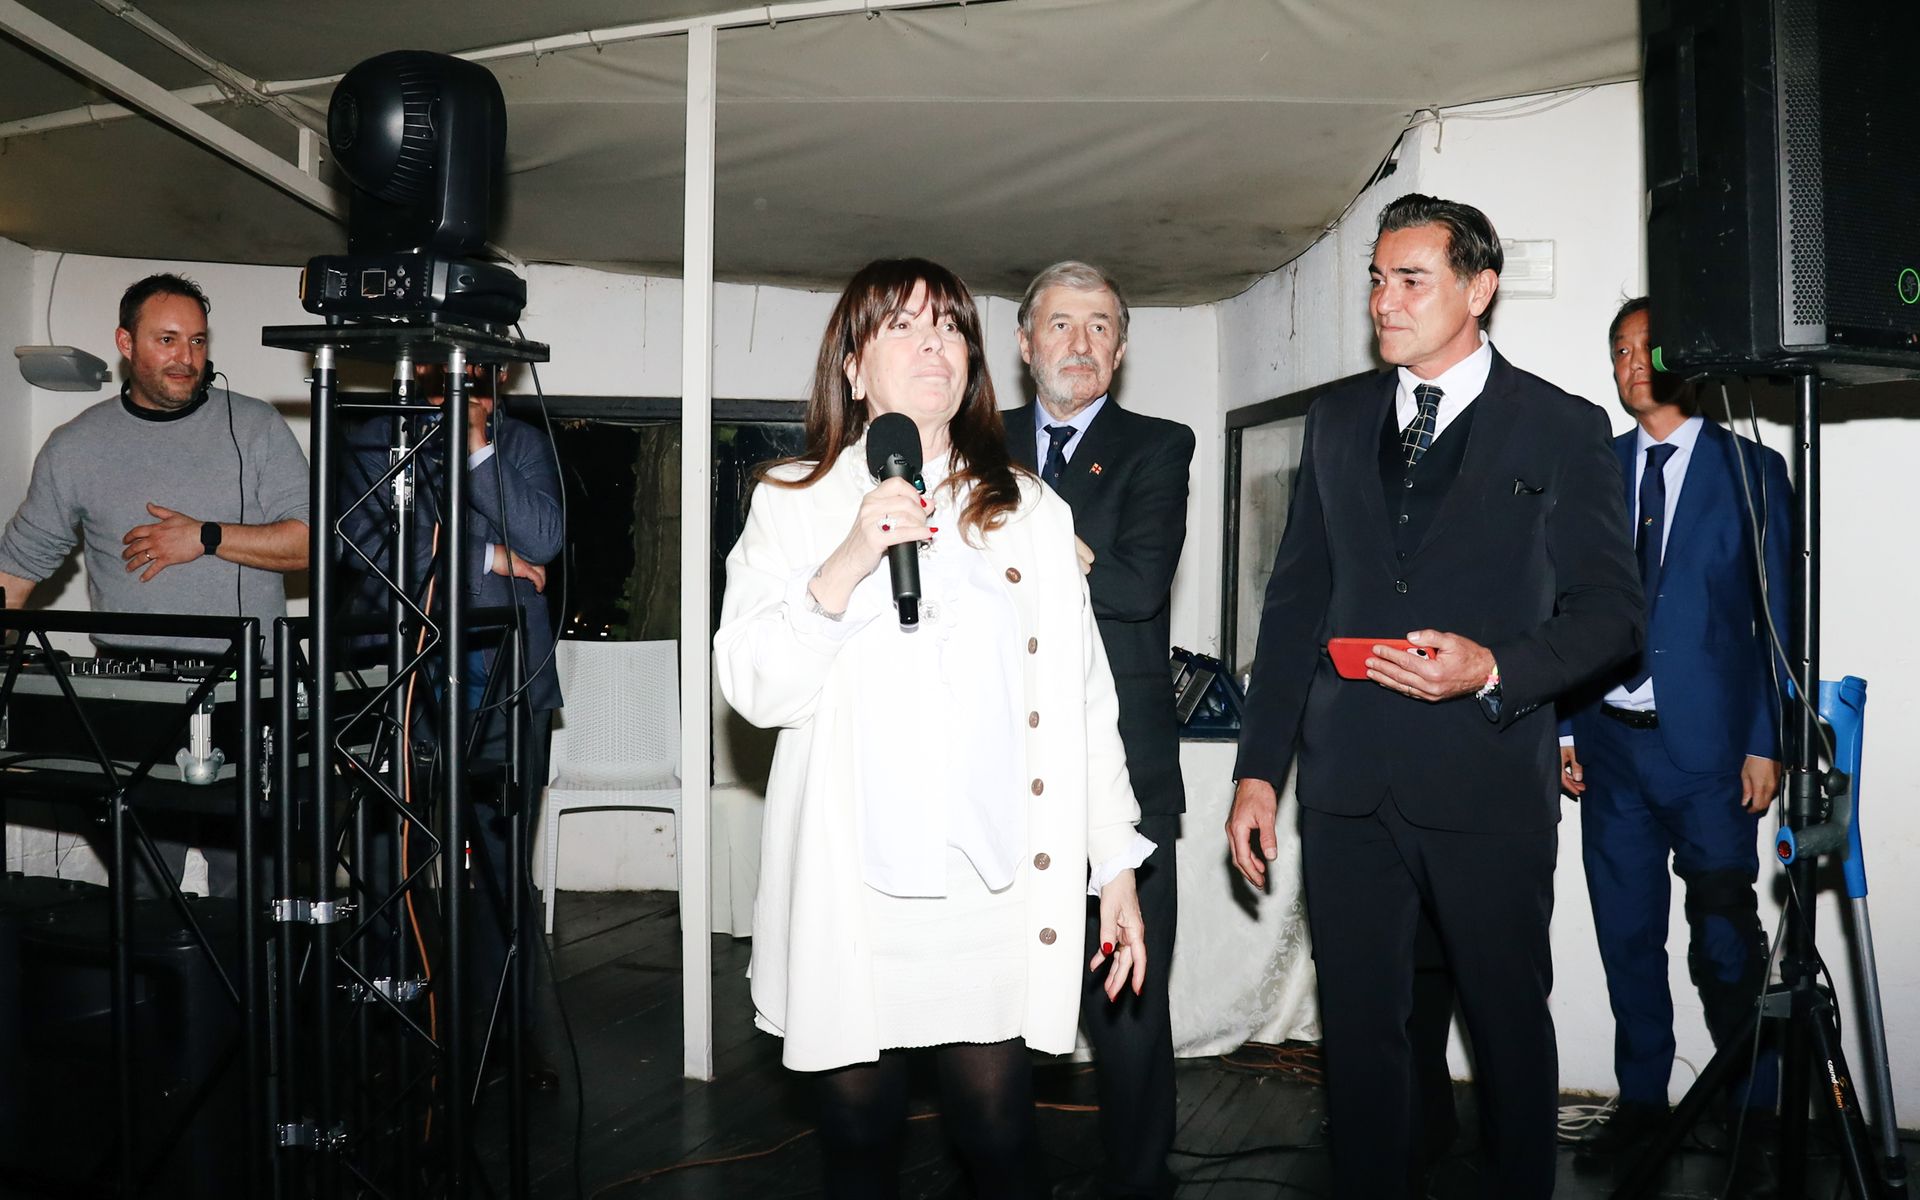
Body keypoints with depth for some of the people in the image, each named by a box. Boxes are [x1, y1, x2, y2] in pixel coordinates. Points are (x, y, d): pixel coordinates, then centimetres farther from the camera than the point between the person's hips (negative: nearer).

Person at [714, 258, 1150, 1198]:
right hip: (851, 895, -1)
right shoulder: (794, 504, 5)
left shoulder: (1033, 512, 11)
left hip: (997, 890, 1)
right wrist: (847, 566, -18)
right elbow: (752, 687, -5)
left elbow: (1085, 698, 7)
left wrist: (1116, 867, 4)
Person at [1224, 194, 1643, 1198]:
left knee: (1510, 1026, 11)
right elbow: (1295, 600, 11)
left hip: (1490, 787, -3)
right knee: (1358, 1029, 9)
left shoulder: (1562, 429, 0)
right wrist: (1259, 767, 6)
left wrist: (1494, 669, -19)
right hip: (1349, 784, 3)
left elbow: (1611, 612, -1)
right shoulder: (1337, 421, 11)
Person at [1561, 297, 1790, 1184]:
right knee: (1627, 936, 10)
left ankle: (1752, 1114, 16)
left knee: (1727, 944, 1)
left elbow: (1777, 617, -1)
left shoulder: (1750, 470, 1)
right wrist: (1563, 726, 3)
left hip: (1709, 745, -3)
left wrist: (1765, 743, -7)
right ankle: (1641, 1101, 23)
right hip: (1611, 744, 3)